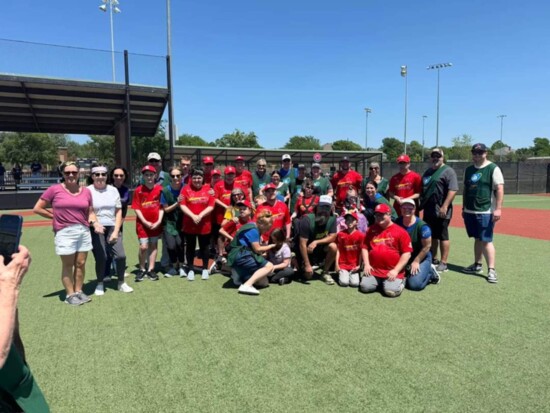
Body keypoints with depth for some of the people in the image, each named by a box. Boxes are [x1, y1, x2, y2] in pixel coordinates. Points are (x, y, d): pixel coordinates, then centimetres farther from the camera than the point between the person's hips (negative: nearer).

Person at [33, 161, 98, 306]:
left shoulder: (86, 191, 6)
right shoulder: (54, 189, -3)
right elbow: (37, 208, 2)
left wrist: (95, 223, -5)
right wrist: (57, 217, 1)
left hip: (84, 231, 3)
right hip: (65, 232, -3)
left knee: (81, 264, 9)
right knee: (68, 265, 5)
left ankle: (79, 291, 23)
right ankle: (70, 294, 16)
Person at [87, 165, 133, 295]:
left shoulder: (113, 190, 9)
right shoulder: (88, 191, -1)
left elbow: (118, 211, 8)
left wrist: (116, 231, 0)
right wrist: (94, 223, -24)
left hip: (112, 227, 3)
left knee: (121, 255, -5)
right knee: (101, 257, -4)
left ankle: (121, 283, 13)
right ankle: (100, 284, 19)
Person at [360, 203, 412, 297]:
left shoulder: (400, 231, -4)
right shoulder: (372, 229, 10)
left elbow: (407, 253, -6)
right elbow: (365, 247, 13)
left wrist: (396, 270, -13)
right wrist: (366, 264, 1)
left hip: (393, 271, -4)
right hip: (374, 270, 4)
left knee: (391, 291, -22)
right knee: (365, 287, -13)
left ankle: (399, 282, 12)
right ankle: (379, 282, 17)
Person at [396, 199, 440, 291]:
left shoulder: (422, 226, -19)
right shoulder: (397, 223, -3)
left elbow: (427, 246, -16)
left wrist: (416, 261, -13)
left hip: (422, 257, -5)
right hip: (403, 257, 5)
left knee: (415, 284, -21)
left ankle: (430, 272, 10)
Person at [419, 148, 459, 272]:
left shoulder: (448, 171, -8)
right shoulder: (428, 172, 17)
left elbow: (453, 190, -17)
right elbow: (423, 190, 22)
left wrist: (444, 207, -24)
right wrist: (420, 204, 14)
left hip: (441, 211, -8)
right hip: (428, 210, 8)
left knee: (442, 236, -2)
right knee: (431, 236, 14)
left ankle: (443, 263, 4)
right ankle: (433, 260, 26)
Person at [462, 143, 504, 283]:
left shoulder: (493, 168, -7)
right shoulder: (469, 169, 13)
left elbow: (499, 189, -12)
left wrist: (498, 208, -19)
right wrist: (463, 207, 18)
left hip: (486, 212, -6)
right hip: (470, 211, 6)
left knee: (486, 240, -8)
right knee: (477, 239, 14)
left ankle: (491, 270, -3)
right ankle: (477, 265, 23)